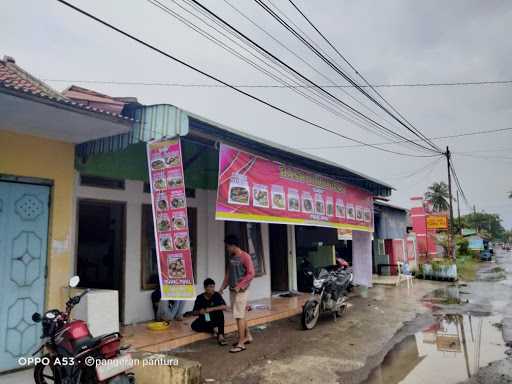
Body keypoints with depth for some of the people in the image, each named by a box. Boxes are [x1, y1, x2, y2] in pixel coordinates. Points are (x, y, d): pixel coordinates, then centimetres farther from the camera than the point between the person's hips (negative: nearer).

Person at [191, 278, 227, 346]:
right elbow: (194, 313, -2)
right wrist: (199, 312, -24)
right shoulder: (199, 298, -6)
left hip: (215, 320, -1)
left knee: (220, 312, -29)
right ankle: (214, 329, -21)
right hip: (203, 321, 1)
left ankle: (220, 336, -30)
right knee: (194, 325, -26)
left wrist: (211, 309, -30)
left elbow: (224, 307, -22)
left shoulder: (217, 295, -10)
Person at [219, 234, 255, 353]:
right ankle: (247, 336, 29)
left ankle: (241, 343, 0)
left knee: (239, 316, -6)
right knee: (240, 315, 15)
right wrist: (223, 287, 10)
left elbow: (251, 274, -16)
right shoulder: (231, 257, 10)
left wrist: (239, 286, -19)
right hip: (232, 290, 8)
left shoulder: (245, 256, -13)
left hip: (241, 291, -8)